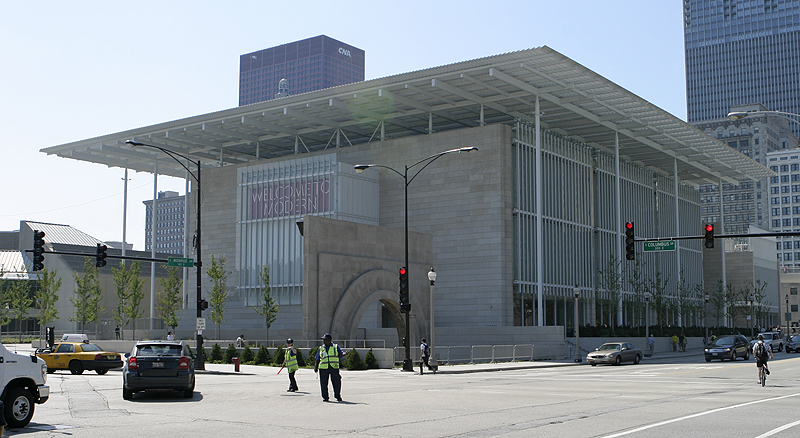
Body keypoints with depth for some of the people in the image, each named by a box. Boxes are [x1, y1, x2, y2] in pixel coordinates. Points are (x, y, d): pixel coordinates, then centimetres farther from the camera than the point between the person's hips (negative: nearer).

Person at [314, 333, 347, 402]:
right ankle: (325, 397, 9)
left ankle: (338, 396, 15)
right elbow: (317, 359, 15)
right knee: (324, 383, -2)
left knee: (336, 382, -1)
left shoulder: (336, 347, 10)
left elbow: (341, 354, 2)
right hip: (323, 368, 1)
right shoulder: (321, 348, 14)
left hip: (334, 368, -1)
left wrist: (345, 354, -19)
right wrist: (315, 367, 5)